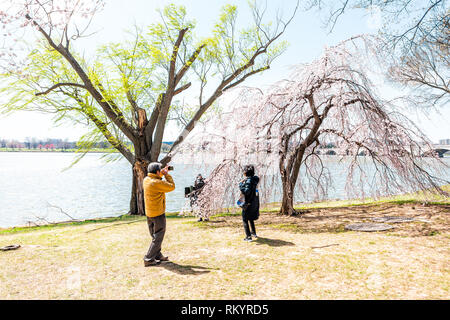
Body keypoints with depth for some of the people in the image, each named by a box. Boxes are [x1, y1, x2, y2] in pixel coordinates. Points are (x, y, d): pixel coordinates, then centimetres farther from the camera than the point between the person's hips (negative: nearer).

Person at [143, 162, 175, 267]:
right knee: (158, 237, 3)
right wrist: (167, 175, -7)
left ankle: (157, 255, 32)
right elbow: (172, 187, -15)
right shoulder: (156, 183, -24)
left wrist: (162, 174, 9)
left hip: (149, 213, 9)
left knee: (155, 236, 21)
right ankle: (148, 259, 3)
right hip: (158, 213, -9)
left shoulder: (146, 180, 2)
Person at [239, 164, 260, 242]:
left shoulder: (248, 181, -22)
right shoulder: (254, 179, 3)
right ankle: (253, 233, 38)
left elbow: (246, 192, -30)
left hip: (248, 203, -8)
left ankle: (248, 236, 2)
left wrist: (240, 184, -21)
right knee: (251, 218, 26)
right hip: (255, 202, 8)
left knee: (245, 220, 3)